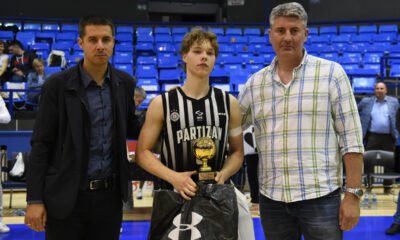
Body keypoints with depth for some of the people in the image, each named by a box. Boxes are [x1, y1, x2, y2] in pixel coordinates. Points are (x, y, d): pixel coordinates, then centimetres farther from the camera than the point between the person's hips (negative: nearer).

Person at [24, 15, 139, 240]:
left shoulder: (125, 82, 5)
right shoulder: (58, 85, -7)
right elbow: (41, 144, -5)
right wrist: (34, 200, -8)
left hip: (110, 195, 4)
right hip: (67, 197, -3)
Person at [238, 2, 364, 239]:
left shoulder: (331, 73, -1)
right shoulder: (255, 83, 8)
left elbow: (351, 139, -3)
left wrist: (353, 194, -7)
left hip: (321, 198, -3)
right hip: (271, 200, 3)